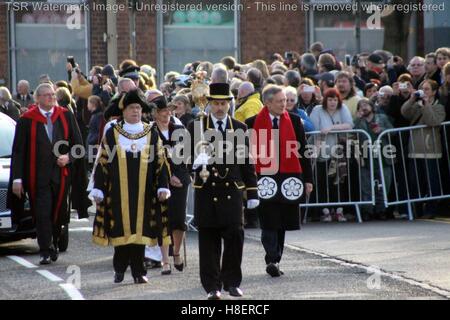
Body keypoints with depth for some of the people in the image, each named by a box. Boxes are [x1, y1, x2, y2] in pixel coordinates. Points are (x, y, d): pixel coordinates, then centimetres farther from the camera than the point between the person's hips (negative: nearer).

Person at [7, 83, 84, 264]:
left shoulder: (66, 116, 6)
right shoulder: (26, 120, -1)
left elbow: (77, 143, 10)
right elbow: (18, 152, -1)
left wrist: (68, 157, -11)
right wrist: (17, 179, -7)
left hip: (61, 174, 3)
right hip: (38, 176, -2)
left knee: (57, 214, 9)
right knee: (42, 214, -7)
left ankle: (52, 247, 27)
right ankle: (46, 252, -5)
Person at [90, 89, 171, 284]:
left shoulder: (152, 134, 6)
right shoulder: (112, 134, 3)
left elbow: (161, 163, 6)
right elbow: (102, 162, 3)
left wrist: (162, 187, -2)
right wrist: (98, 189, -1)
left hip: (143, 193, 1)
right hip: (118, 193, -1)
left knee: (140, 229, 1)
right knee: (120, 229, 1)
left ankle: (138, 271, 7)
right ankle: (119, 269, 12)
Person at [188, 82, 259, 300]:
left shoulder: (240, 128, 12)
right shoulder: (196, 127, 6)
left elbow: (247, 162, 13)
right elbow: (188, 152, 1)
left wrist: (252, 192, 9)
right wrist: (196, 160, -23)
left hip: (232, 190, 1)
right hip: (206, 190, -1)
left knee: (235, 236, -6)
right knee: (209, 240, 1)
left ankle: (232, 282, 7)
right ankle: (212, 286, 8)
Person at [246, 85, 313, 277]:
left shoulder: (294, 121, 8)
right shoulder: (253, 123, 1)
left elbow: (302, 151, 11)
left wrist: (307, 179, 7)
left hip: (288, 179, 3)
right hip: (265, 180, -3)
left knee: (282, 223, 9)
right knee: (269, 222, -9)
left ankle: (275, 261, 18)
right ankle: (272, 260, -12)